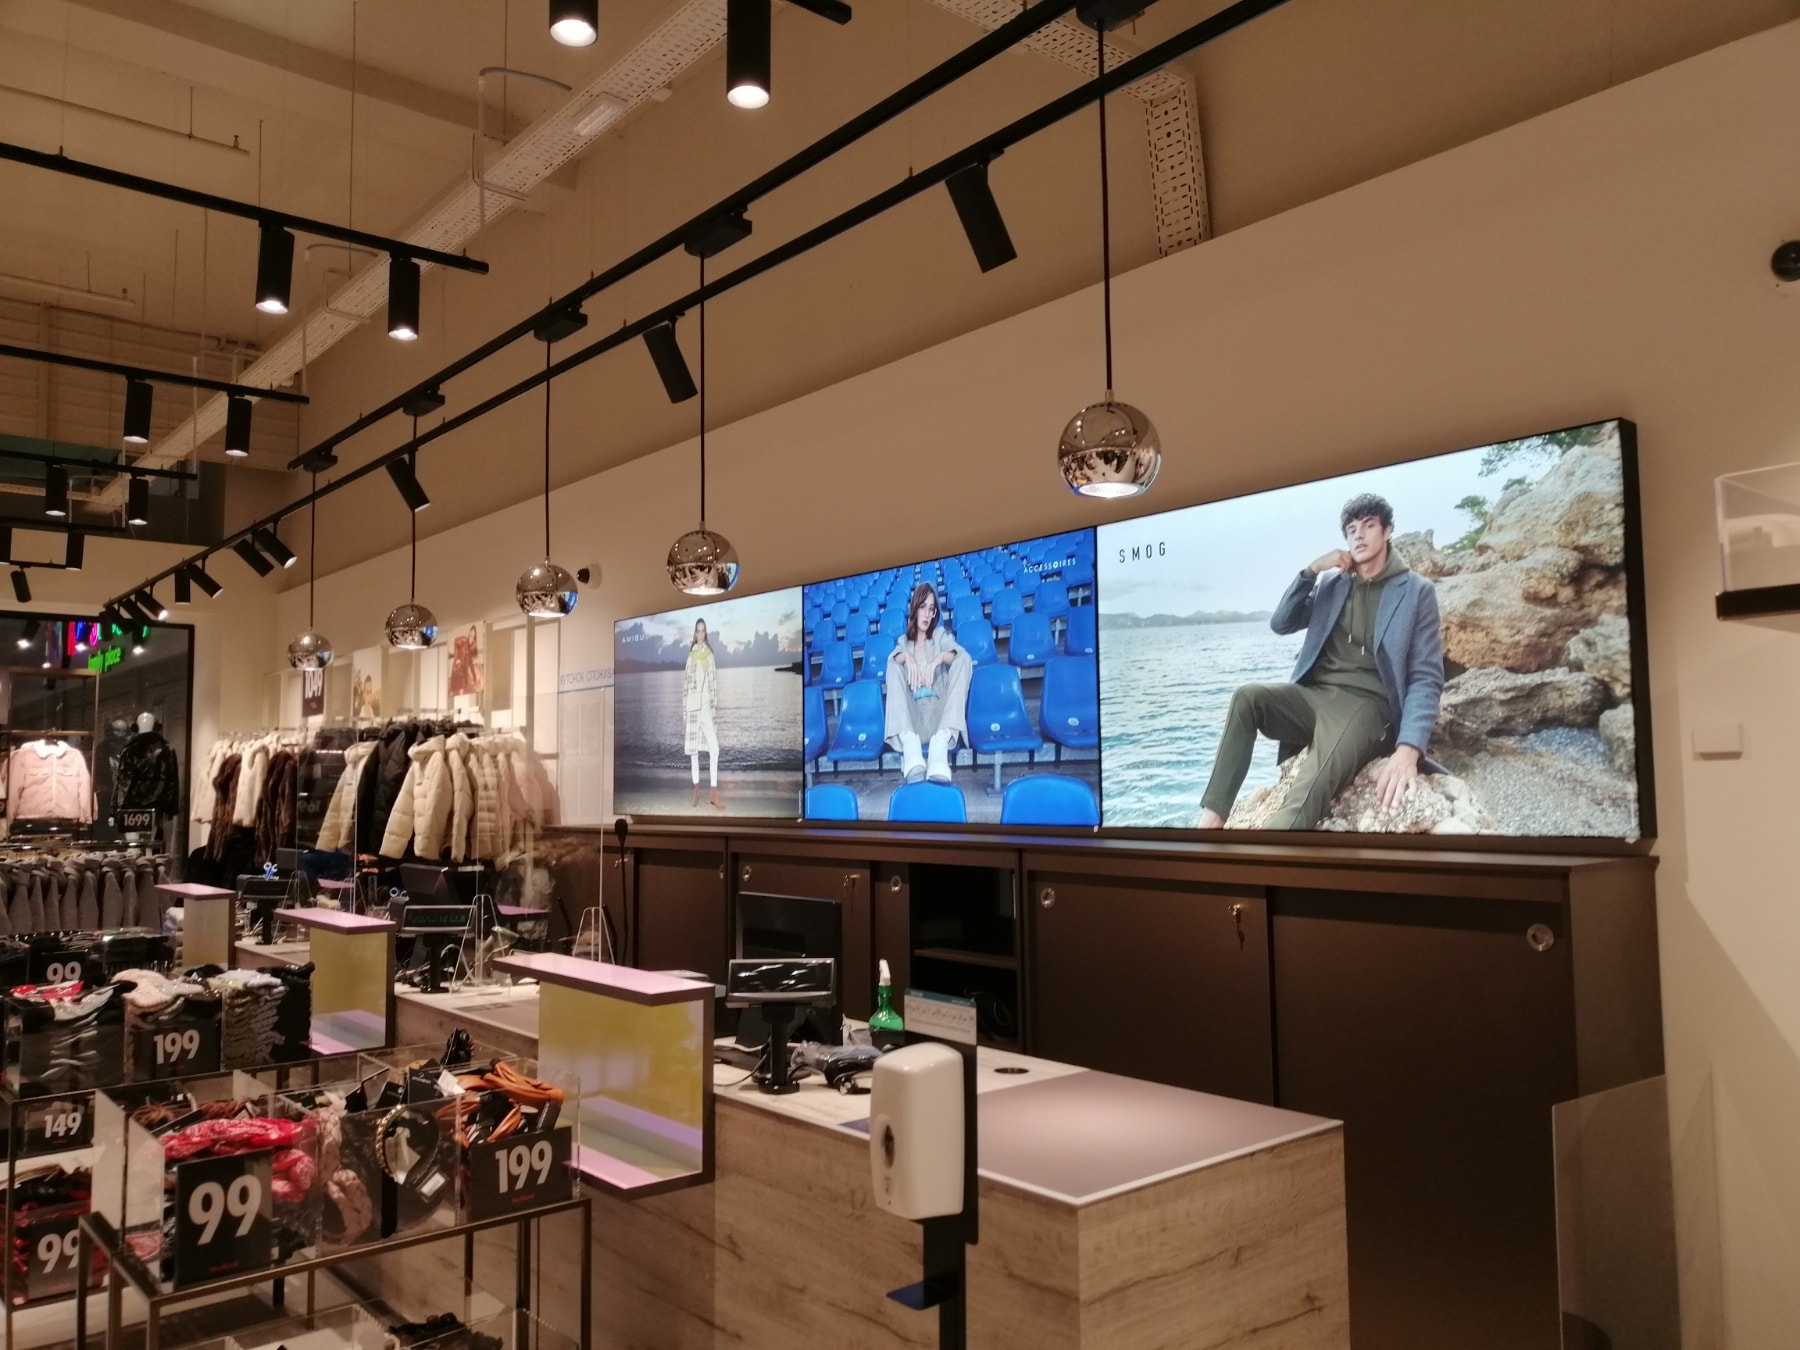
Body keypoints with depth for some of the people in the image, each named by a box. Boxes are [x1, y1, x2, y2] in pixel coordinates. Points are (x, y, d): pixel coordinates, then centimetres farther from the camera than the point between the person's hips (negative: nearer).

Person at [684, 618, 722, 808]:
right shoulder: (691, 655, 4)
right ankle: (696, 790, 12)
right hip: (693, 706, 0)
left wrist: (715, 704, 1)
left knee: (714, 748, -8)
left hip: (707, 706, 0)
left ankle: (714, 793, -5)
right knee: (693, 748, 4)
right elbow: (686, 682, 5)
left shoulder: (710, 655, 7)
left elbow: (714, 681, 7)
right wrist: (684, 707, 1)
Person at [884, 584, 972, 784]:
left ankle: (941, 741, -41)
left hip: (939, 713, 0)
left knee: (964, 658, -18)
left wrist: (938, 659, -25)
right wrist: (907, 658, -26)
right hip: (912, 716, 1)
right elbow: (893, 657, -3)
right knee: (895, 663, -18)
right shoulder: (903, 641, 20)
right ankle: (909, 743, -40)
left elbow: (960, 653, -5)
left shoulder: (940, 634, 17)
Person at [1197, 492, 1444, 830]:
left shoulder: (1417, 591, 3)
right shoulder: (1330, 582, 18)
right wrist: (1311, 571, -2)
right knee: (1246, 697, -27)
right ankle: (1211, 820, -32)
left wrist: (1408, 748, -23)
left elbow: (1426, 677, -6)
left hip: (1364, 704, -5)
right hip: (1314, 695, 5)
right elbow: (1281, 624, 11)